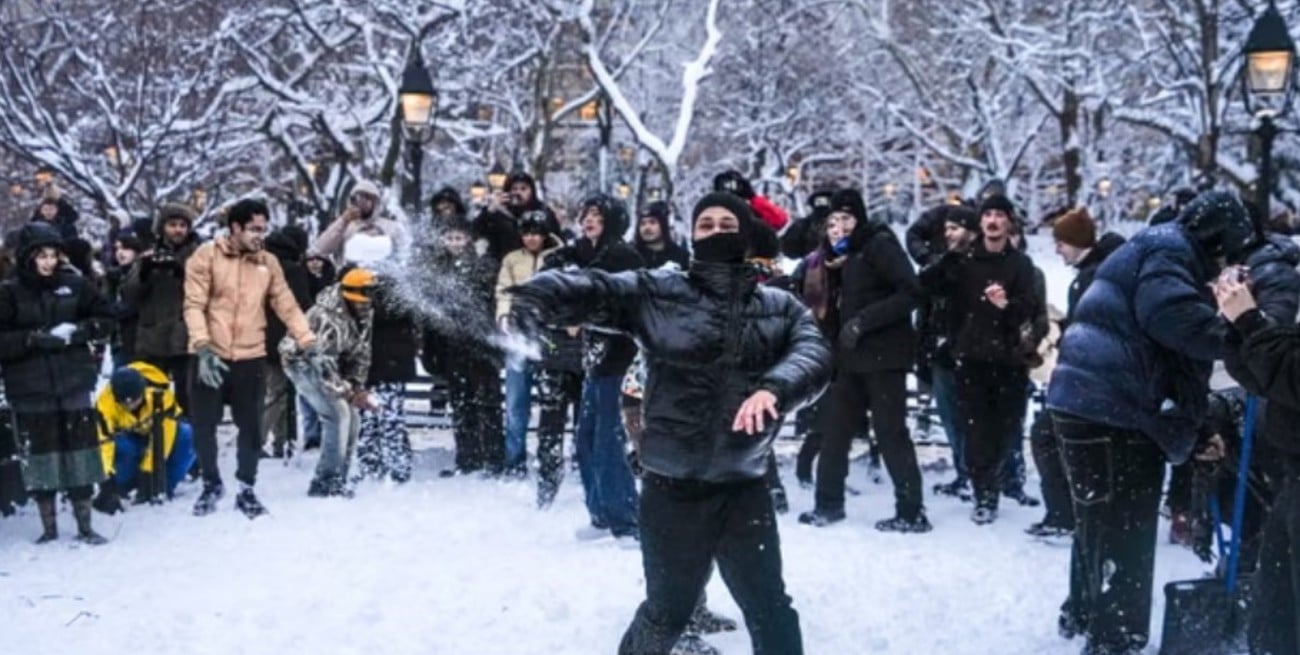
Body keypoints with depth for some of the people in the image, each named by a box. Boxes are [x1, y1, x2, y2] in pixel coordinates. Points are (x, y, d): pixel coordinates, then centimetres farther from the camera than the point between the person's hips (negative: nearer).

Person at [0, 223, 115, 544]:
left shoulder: (73, 285, 2)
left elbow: (105, 316, 10)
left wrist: (78, 331, -7)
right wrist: (36, 339, -19)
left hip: (73, 383, 2)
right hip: (31, 390, -2)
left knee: (80, 449, 3)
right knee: (41, 453, 3)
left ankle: (84, 525, 12)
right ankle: (49, 526, 15)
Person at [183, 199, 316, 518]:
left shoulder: (268, 263, 6)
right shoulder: (207, 256, -6)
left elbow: (286, 306, 6)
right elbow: (194, 305, -12)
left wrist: (309, 343, -5)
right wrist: (203, 346, -24)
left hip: (251, 358, 3)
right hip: (210, 357, -2)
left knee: (251, 427, 7)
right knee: (203, 425, 6)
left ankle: (246, 489, 22)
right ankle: (212, 484, 28)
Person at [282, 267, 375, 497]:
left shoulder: (364, 314, -6)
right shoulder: (328, 317, -32)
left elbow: (361, 353, 2)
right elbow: (322, 362, -34)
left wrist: (357, 386, -10)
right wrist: (348, 393, -35)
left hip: (327, 365, 9)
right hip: (303, 361, -9)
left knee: (352, 419, 3)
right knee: (338, 413, -23)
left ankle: (337, 480, 12)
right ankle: (326, 482, -20)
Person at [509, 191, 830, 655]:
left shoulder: (780, 308, 6)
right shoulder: (656, 292, -1)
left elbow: (813, 355, -10)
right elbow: (589, 289, -14)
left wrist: (773, 389, -32)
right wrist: (530, 302, -36)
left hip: (743, 489, 2)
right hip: (671, 487, -2)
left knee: (771, 611, 8)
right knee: (668, 609, 13)